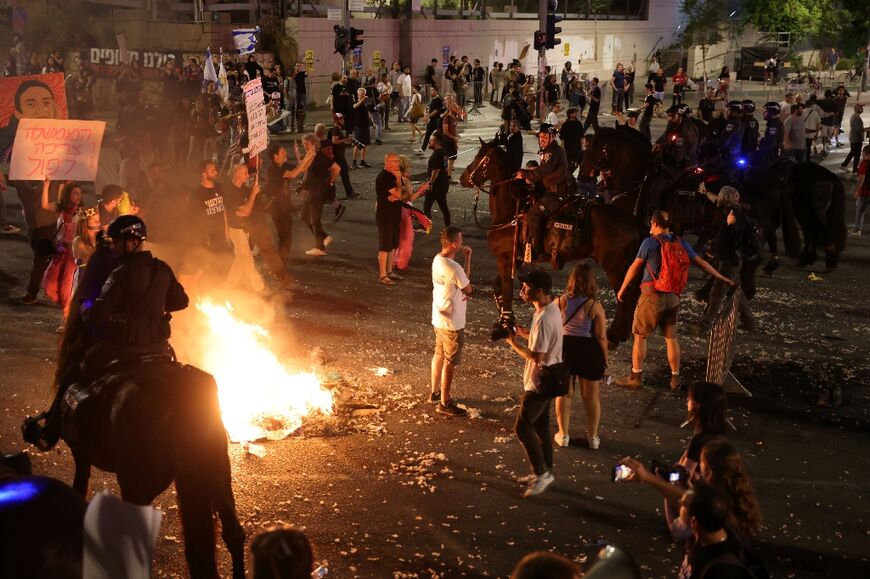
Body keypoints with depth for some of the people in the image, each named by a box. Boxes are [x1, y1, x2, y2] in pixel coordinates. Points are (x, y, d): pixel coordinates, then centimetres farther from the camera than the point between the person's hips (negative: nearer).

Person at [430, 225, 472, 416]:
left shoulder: (437, 260, -1)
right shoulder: (454, 268, -29)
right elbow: (468, 289, -12)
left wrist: (464, 259, 1)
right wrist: (468, 259, -9)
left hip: (439, 318, 9)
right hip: (452, 322, -9)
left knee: (439, 354, 23)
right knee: (450, 362, 4)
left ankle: (435, 392, 38)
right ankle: (444, 403, 14)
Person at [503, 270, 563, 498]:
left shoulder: (543, 319, -29)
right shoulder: (552, 308, 3)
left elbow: (536, 356, -28)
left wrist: (513, 343, -17)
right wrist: (525, 333, 5)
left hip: (539, 383, -10)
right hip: (548, 379, 10)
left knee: (523, 428, 0)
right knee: (541, 426, 19)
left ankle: (541, 474, 10)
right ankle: (546, 472, 29)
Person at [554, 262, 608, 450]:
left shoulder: (560, 301, -10)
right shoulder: (595, 306, -17)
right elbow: (601, 337, -12)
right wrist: (605, 360, 0)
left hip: (564, 349, 2)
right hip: (588, 351, -2)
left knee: (564, 394, 16)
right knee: (591, 396, 14)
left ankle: (563, 435, 25)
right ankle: (593, 437, 26)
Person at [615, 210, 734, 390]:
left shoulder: (650, 242, -9)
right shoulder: (681, 243, 5)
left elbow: (635, 268, -4)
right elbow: (701, 263, 12)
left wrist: (622, 289, 8)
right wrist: (722, 278, 24)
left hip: (652, 295, -5)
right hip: (673, 297, 5)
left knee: (640, 335, 5)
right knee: (671, 337, 13)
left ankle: (636, 377, 8)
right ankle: (675, 378, 18)